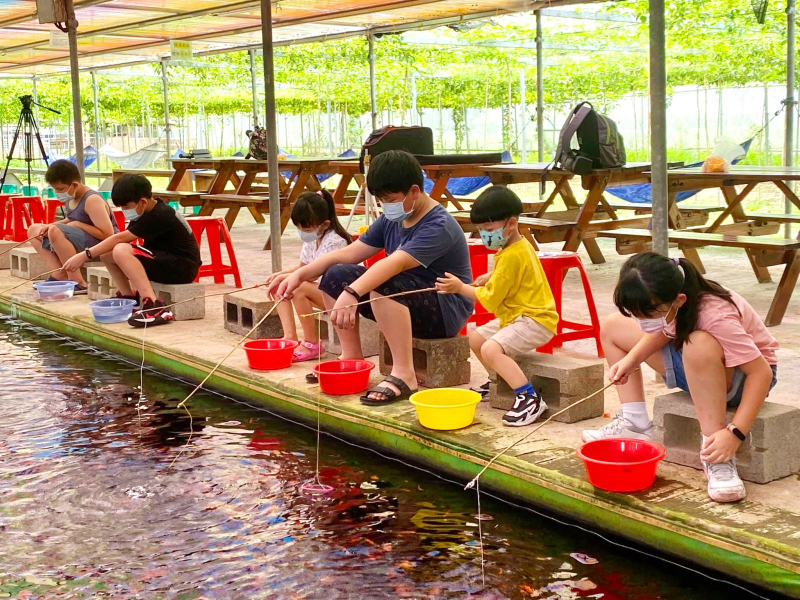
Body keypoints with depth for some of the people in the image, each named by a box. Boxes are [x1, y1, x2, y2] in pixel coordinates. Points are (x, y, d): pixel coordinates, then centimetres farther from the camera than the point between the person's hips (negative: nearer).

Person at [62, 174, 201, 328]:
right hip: (164, 261, 9)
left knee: (121, 250, -29)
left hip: (183, 267, -9)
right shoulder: (145, 212, 6)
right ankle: (130, 298, 7)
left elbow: (119, 238, -24)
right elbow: (119, 239, 2)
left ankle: (154, 306, -36)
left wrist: (85, 255, -22)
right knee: (107, 253, 2)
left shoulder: (159, 216, -22)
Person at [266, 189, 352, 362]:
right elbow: (303, 267, 17)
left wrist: (284, 277, -21)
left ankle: (312, 343, -18)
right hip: (321, 289, 10)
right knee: (277, 286, -1)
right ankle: (290, 336, -11)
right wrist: (280, 274, -2)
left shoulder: (334, 241, -21)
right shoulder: (312, 240, 7)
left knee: (299, 289, -32)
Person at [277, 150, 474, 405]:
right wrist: (300, 274, -7)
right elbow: (348, 253, 3)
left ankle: (404, 374, -33)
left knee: (384, 286, -37)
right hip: (404, 303, 9)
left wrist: (351, 293, -50)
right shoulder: (391, 220, 4)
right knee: (337, 275, -1)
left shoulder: (439, 226, -22)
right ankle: (352, 357, 3)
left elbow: (395, 264, -38)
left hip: (446, 310, -9)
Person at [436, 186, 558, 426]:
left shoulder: (512, 256, -22)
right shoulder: (518, 245, 9)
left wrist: (460, 287, -7)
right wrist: (490, 277, 13)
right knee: (476, 338, 19)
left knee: (491, 349, -30)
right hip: (515, 316, 11)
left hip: (534, 320, -11)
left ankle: (529, 399, -30)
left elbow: (490, 298, -19)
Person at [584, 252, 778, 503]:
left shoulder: (715, 317, -36)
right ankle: (635, 423, 2)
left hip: (744, 375, -8)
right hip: (695, 370, 8)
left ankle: (717, 457, -34)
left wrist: (735, 433, -41)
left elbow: (762, 372, -35)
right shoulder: (662, 305, -18)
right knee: (611, 327, 2)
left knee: (699, 346, -43)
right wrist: (631, 359, -13)